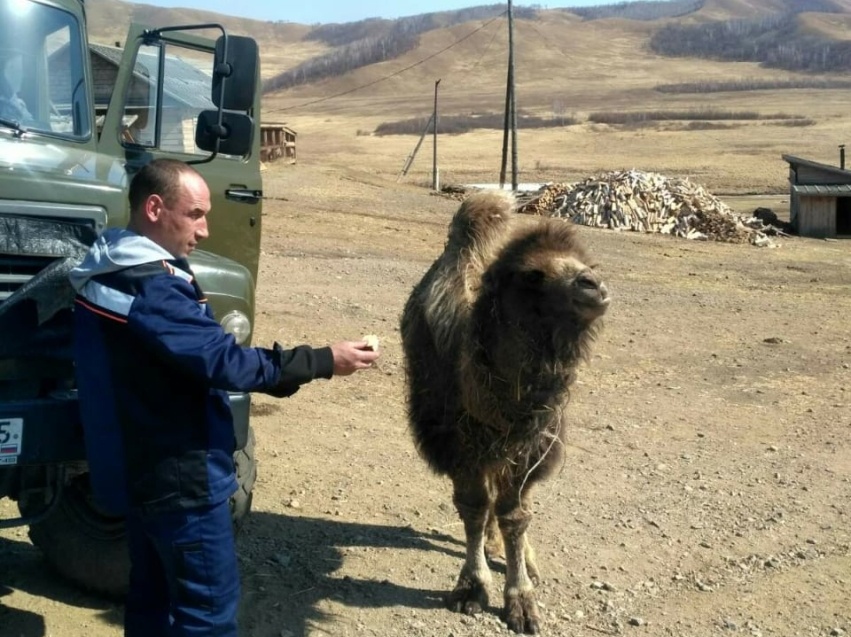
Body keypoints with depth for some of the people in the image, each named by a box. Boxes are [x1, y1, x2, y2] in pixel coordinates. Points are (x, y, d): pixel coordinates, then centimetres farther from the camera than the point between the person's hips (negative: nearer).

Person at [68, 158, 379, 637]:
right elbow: (221, 361, -28)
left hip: (137, 470, 10)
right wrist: (323, 361, -22)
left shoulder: (110, 274, 9)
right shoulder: (150, 288, -23)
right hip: (179, 478, -10)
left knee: (153, 596, 19)